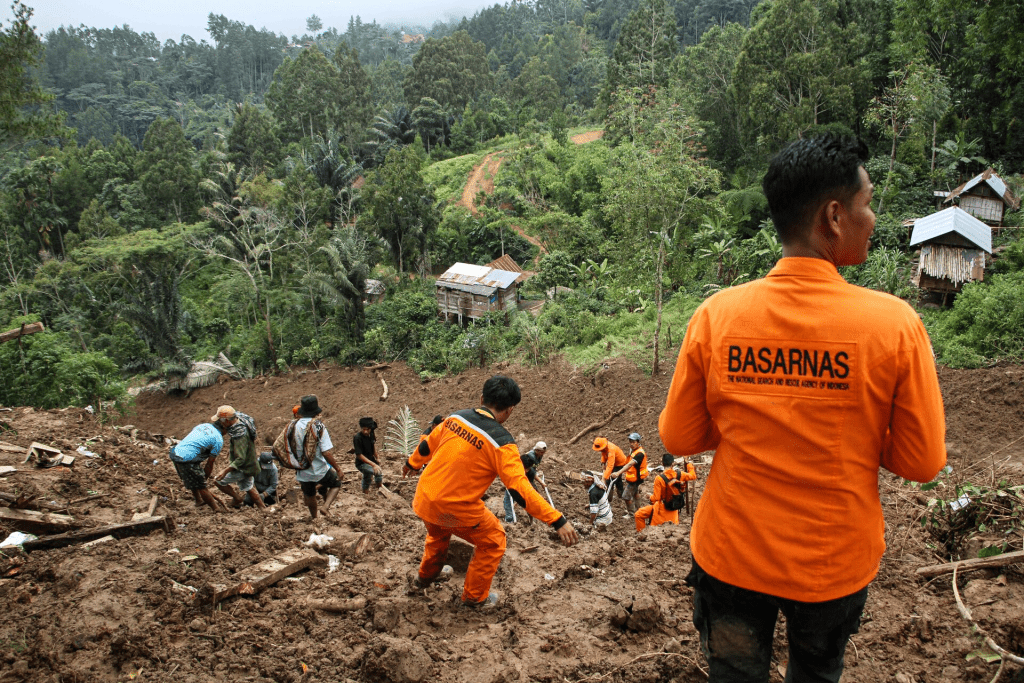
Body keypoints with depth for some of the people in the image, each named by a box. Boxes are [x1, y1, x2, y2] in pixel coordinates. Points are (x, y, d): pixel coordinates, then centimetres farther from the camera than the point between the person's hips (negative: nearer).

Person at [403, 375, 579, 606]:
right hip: (456, 510, -6)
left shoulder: (456, 418, -2)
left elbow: (427, 446, 15)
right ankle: (475, 596, 32)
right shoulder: (501, 442, -19)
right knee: (493, 541, 20)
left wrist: (412, 463, 36)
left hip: (424, 500, 6)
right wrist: (557, 520, -21)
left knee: (438, 533, 38)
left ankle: (424, 577, 60)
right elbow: (520, 490, -24)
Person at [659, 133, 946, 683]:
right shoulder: (894, 323, -20)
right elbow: (922, 461, -11)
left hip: (733, 556, 1)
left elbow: (677, 438, -7)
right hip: (838, 564, 0)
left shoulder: (717, 314, -16)